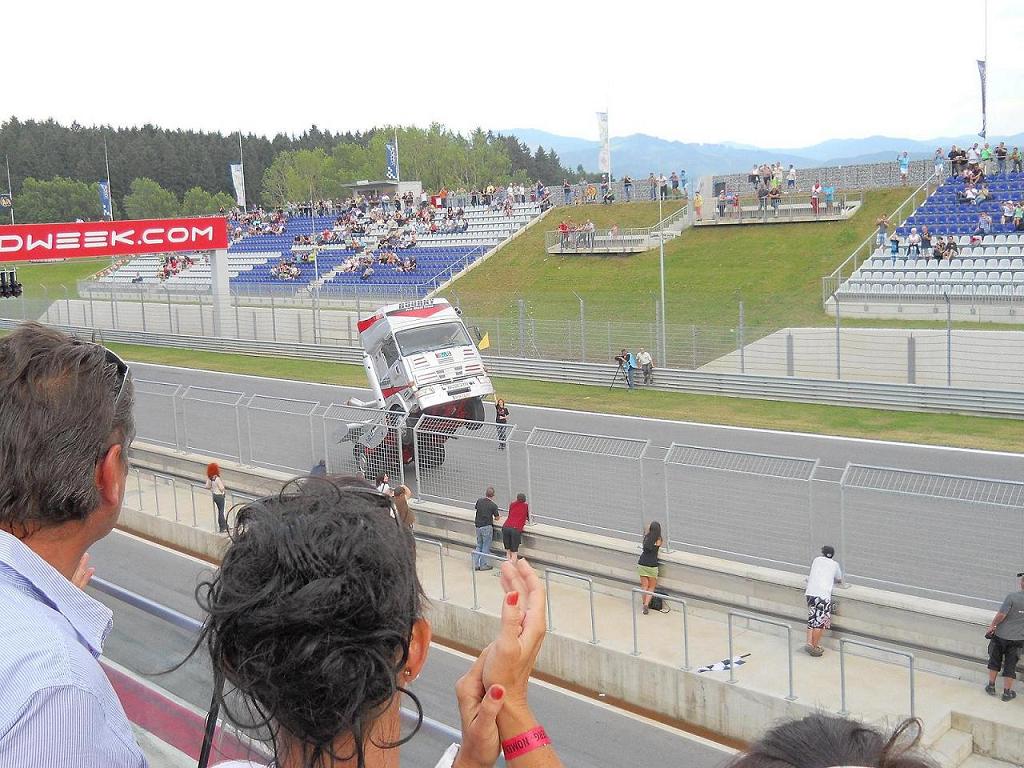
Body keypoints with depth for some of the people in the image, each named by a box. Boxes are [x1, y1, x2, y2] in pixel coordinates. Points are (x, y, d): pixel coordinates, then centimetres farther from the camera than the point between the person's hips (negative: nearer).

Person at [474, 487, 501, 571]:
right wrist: (493, 518, 22)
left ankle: (475, 564, 14)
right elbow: (497, 518, 0)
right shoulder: (493, 505, -12)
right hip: (487, 527, -5)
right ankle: (483, 565, 8)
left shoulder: (479, 501, 0)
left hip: (478, 526, 5)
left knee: (479, 546, 16)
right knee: (486, 547, 5)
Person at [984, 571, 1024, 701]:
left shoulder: (1012, 596, -19)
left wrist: (992, 626, -4)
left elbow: (1001, 614, -19)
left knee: (994, 661, 18)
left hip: (1000, 635, -2)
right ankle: (1007, 692, 20)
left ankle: (991, 686, 27)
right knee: (1010, 665, 13)